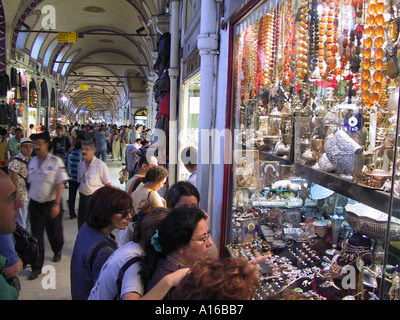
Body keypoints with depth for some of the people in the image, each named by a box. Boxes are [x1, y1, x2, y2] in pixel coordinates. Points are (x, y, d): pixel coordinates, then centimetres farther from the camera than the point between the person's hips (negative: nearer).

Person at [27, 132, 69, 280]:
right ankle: (36, 267, 11)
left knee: (54, 231, 14)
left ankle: (57, 251, 44)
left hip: (51, 204, -3)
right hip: (35, 204, 3)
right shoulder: (32, 161, 4)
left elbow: (60, 184, -13)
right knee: (36, 235, 2)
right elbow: (30, 182, 13)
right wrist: (30, 197, 7)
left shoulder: (56, 161, -10)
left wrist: (57, 204, -18)